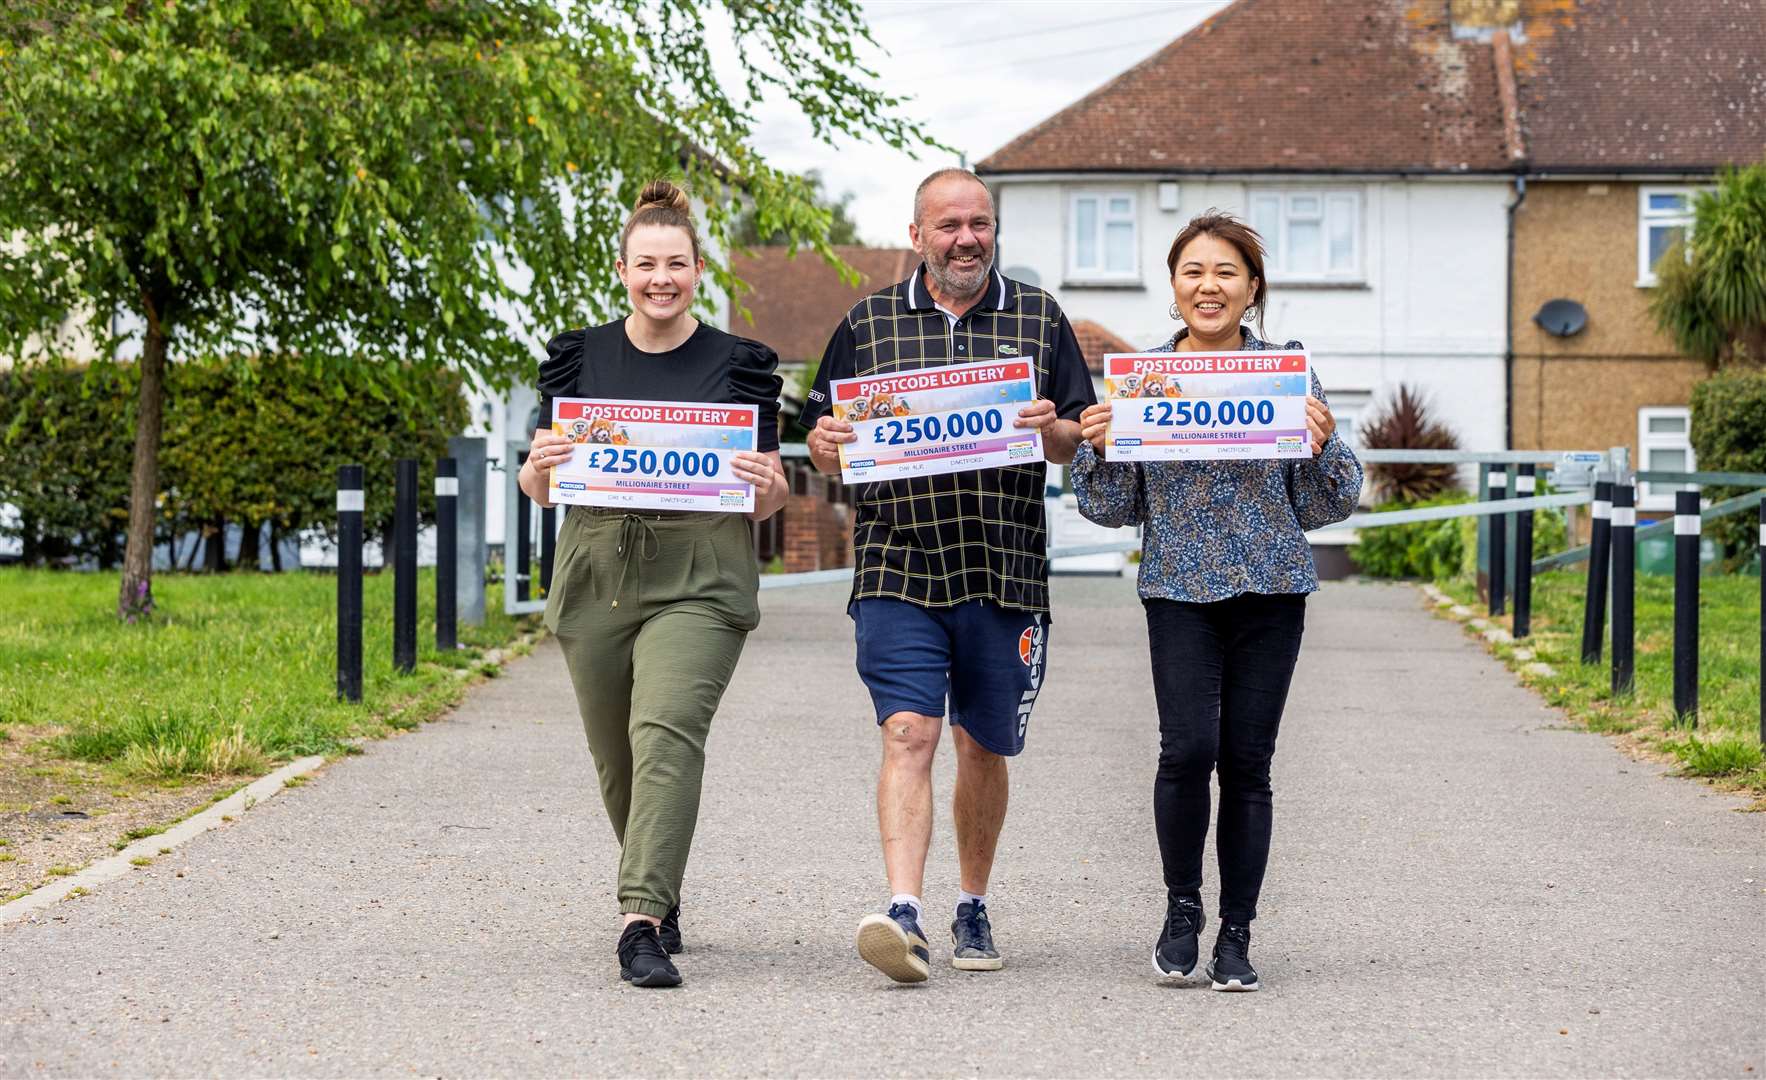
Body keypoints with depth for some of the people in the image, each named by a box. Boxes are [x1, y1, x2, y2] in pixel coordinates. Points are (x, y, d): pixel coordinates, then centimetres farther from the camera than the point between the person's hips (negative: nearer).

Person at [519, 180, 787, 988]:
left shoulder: (738, 365, 4)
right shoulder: (580, 358, 8)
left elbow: (768, 500, 7)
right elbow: (540, 488, 10)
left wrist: (765, 483, -16)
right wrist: (539, 464, -13)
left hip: (700, 581, -3)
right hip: (596, 577, 3)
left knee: (667, 733, -21)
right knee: (616, 758, 10)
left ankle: (642, 923, -25)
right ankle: (662, 896, 35)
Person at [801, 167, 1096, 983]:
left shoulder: (1039, 320, 10)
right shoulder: (868, 324, 9)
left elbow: (1081, 444, 9)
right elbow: (827, 447, 12)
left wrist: (1051, 430, -13)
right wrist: (827, 443, -11)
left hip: (1006, 573, 1)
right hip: (898, 571, -1)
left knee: (983, 749, 11)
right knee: (908, 734, -15)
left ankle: (974, 908, 28)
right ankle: (904, 914, -24)